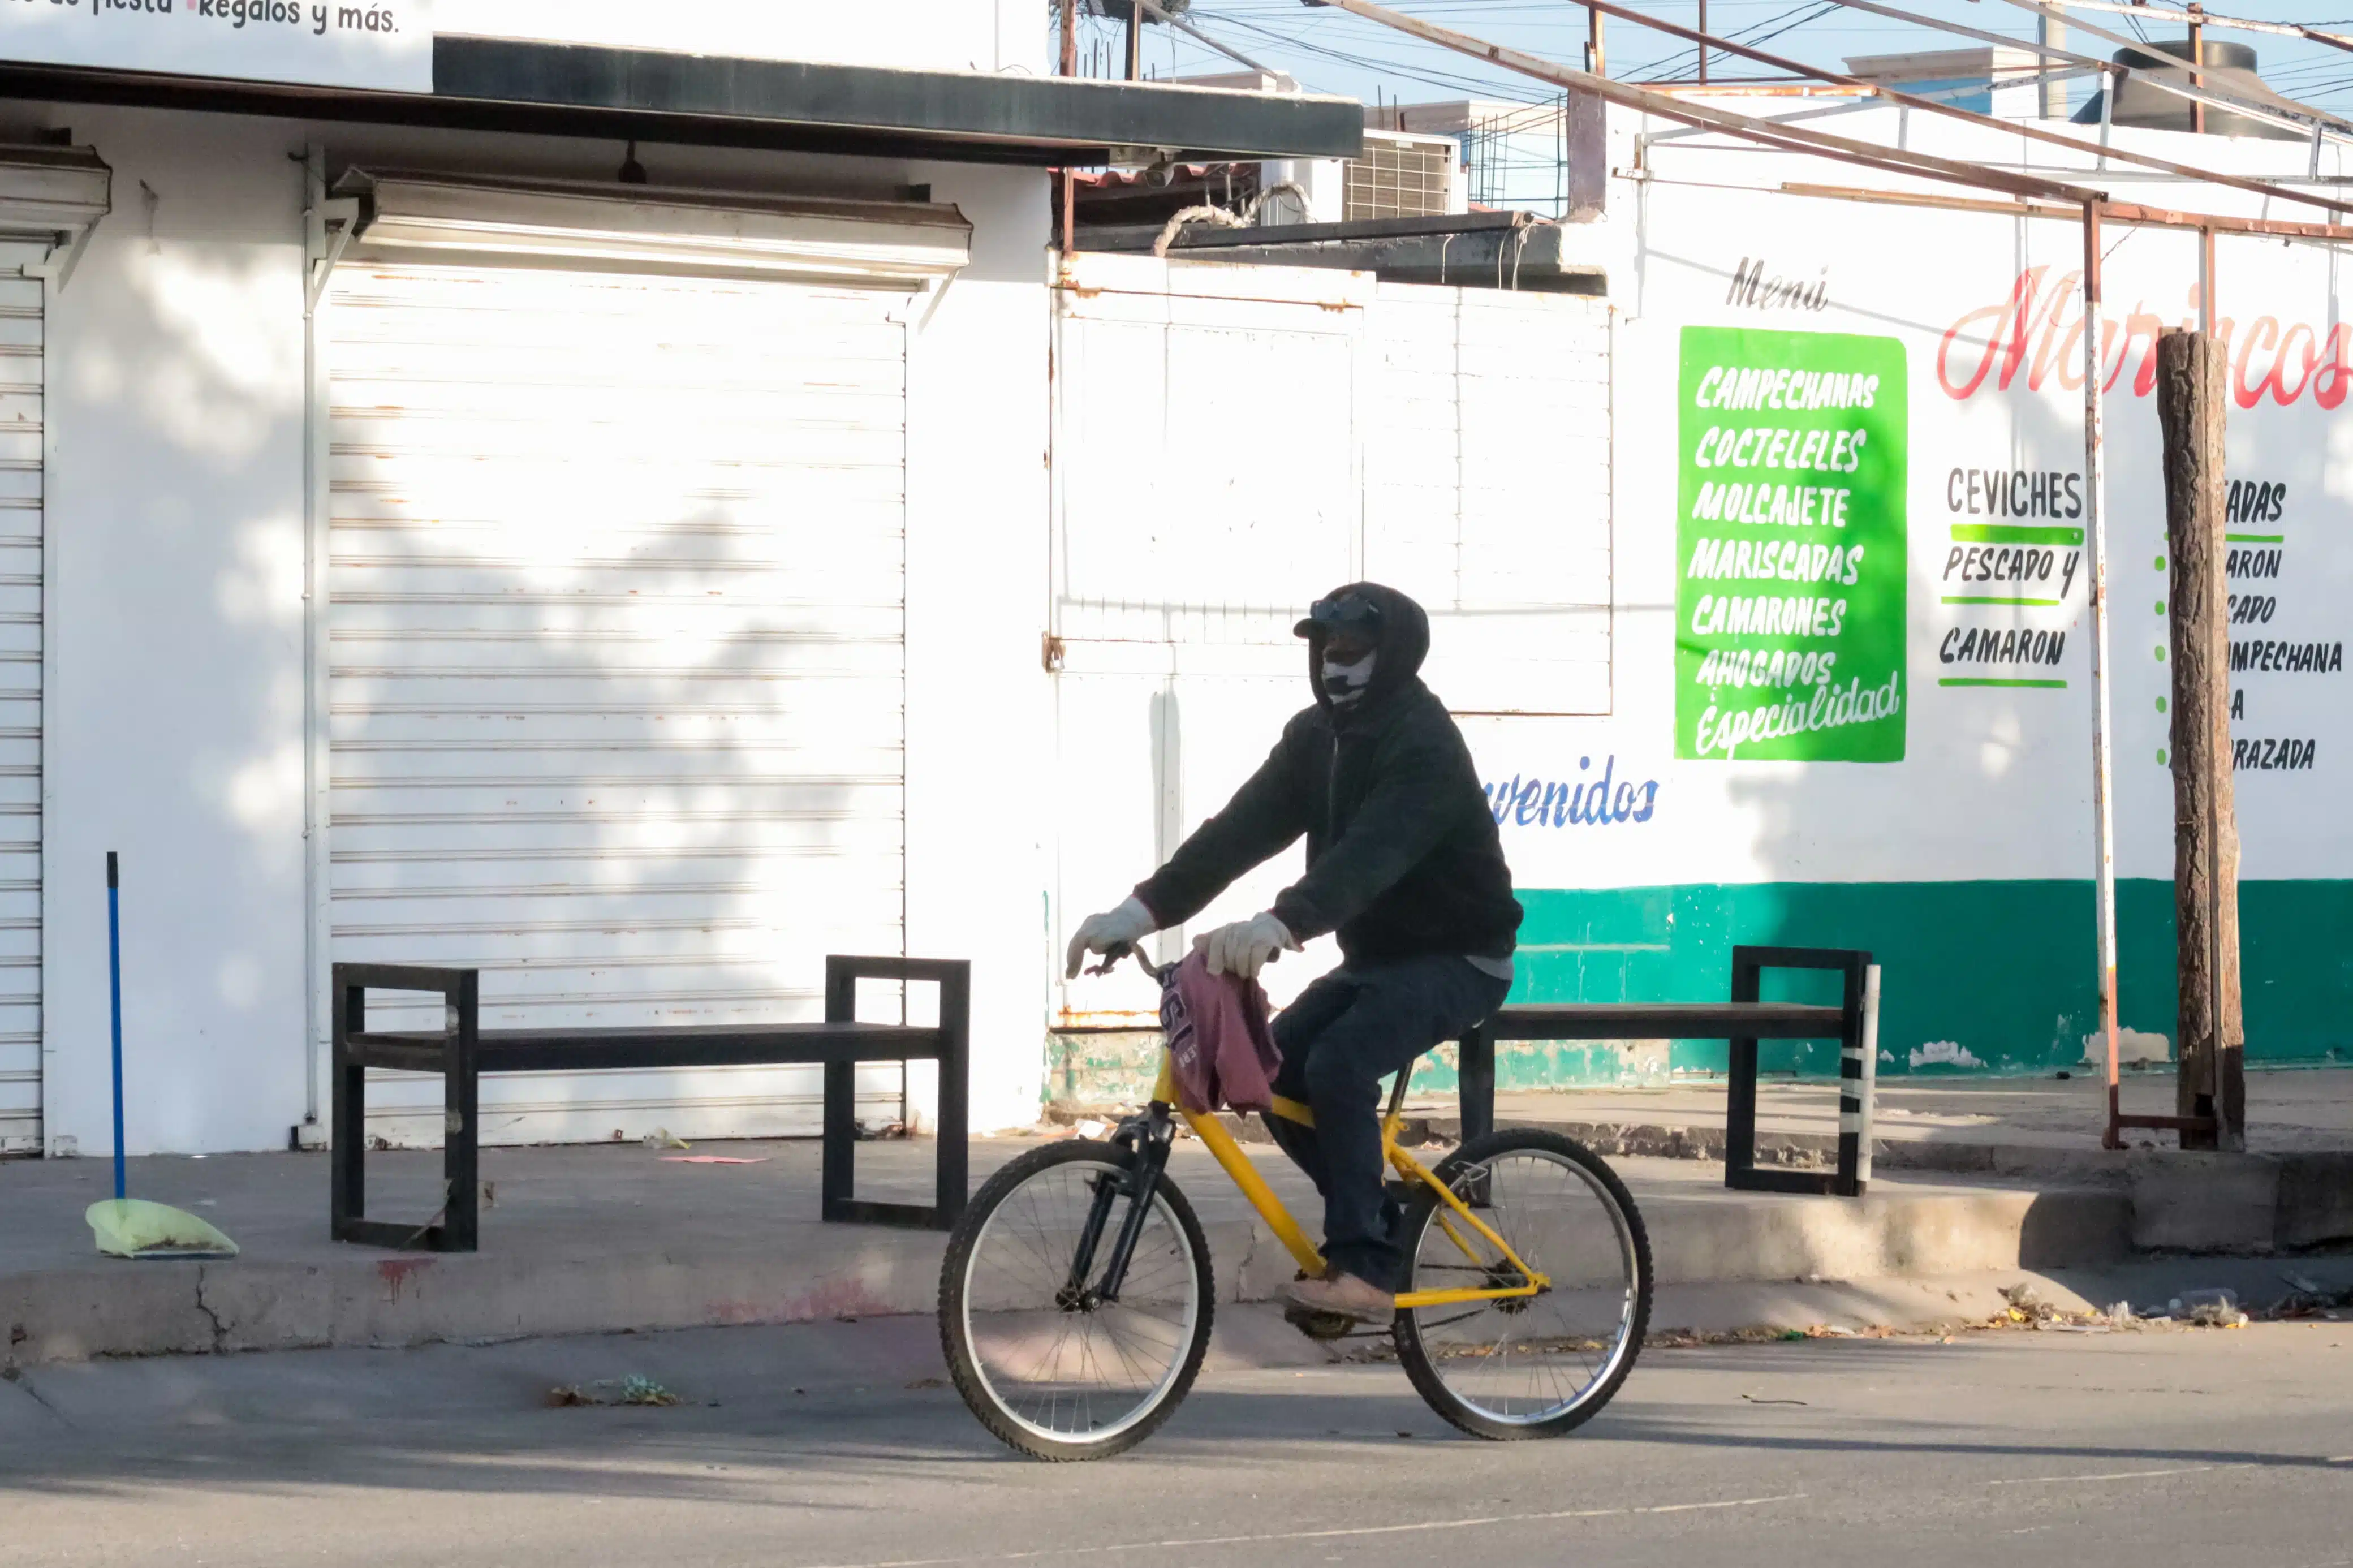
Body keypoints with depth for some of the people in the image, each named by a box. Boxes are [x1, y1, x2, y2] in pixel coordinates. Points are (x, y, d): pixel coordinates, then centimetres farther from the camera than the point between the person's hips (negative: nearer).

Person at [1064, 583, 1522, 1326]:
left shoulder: (1424, 744, -24)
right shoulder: (1317, 736, 1)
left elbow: (1373, 849, -41)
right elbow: (1242, 829, -8)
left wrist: (1282, 924, -57)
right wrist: (1143, 909, -21)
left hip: (1457, 957, -8)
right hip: (1376, 955, 8)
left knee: (1338, 1065, -29)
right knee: (1276, 1069, -8)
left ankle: (1364, 1269, -23)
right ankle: (1379, 1217, 9)